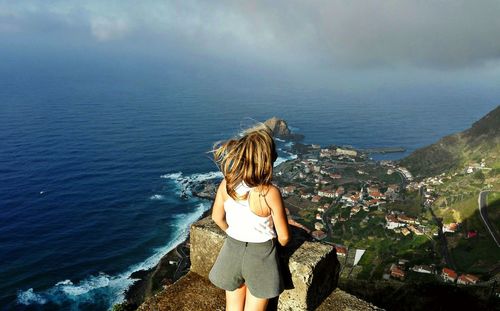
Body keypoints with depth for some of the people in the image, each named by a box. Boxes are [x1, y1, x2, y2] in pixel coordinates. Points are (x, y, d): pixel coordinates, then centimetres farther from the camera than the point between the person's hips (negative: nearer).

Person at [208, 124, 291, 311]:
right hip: (261, 255, -3)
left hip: (232, 251, 3)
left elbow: (217, 218, 2)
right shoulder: (270, 193, -27)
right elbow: (284, 237, -16)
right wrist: (280, 243, 8)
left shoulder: (226, 184, -15)